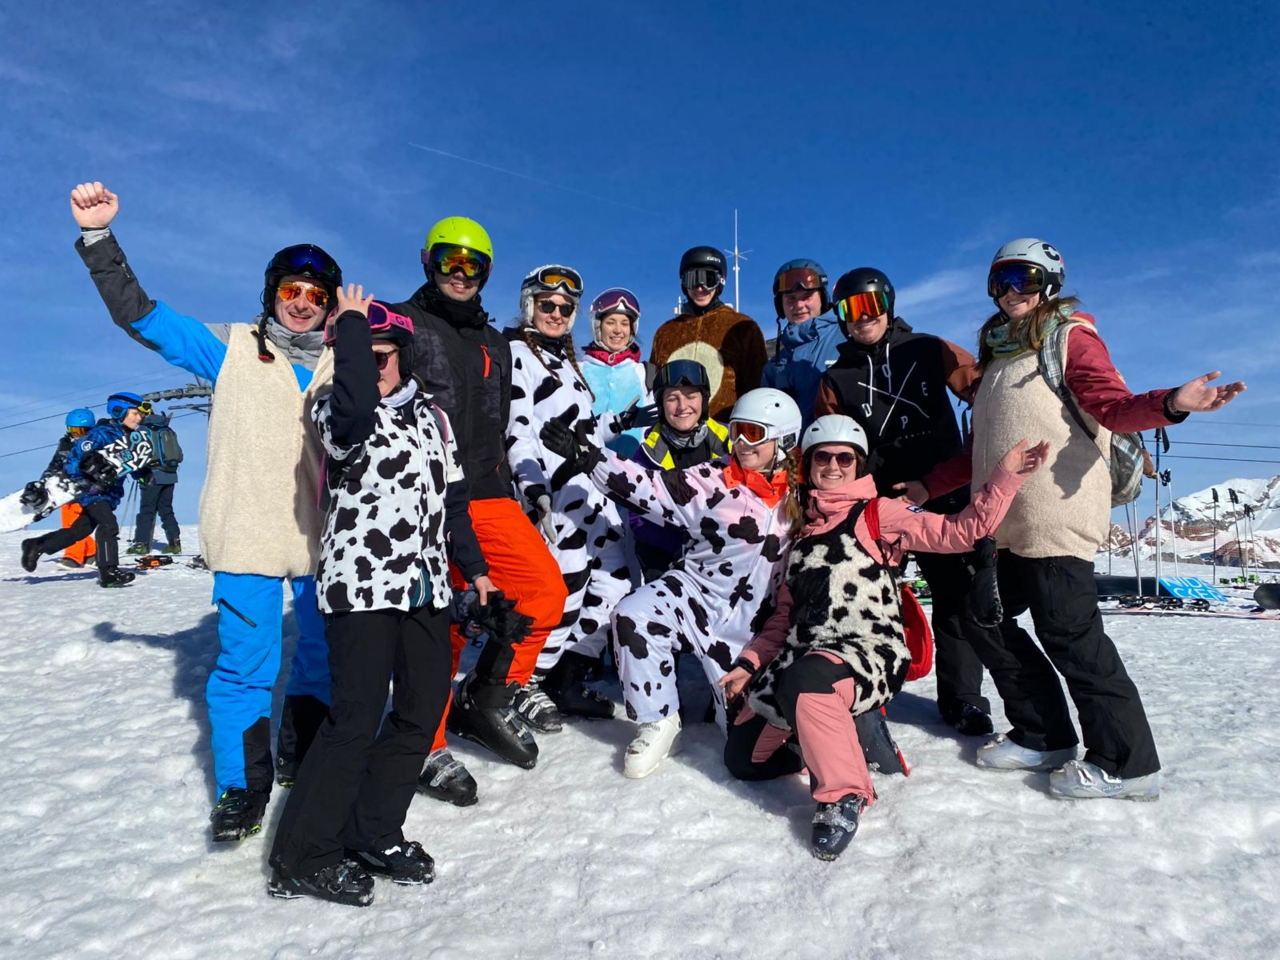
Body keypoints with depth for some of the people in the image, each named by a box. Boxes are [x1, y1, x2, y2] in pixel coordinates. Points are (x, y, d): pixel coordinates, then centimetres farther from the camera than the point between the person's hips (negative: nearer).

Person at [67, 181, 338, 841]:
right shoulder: (230, 349, 5)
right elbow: (140, 314, 2)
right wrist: (99, 237, -7)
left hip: (324, 538, 2)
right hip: (248, 536, -2)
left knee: (325, 652, 12)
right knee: (244, 663, 1)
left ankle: (302, 760, 34)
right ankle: (242, 787, 20)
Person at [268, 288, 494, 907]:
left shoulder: (430, 416, 14)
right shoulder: (338, 415, -4)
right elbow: (353, 405, -31)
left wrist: (474, 568, 18)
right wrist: (352, 323, -17)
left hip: (425, 588, 7)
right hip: (361, 584, -6)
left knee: (423, 710, 9)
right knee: (357, 719, -9)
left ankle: (372, 834, 25)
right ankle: (301, 859, 8)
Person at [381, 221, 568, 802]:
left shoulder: (494, 344, 24)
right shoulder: (401, 323, 5)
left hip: (488, 497, 6)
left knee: (546, 589, -7)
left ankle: (486, 699, 12)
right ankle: (429, 745, 13)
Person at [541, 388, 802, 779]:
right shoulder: (712, 481, -5)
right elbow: (648, 487, -11)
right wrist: (584, 454, -19)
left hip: (748, 622, 1)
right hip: (695, 592, 0)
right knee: (633, 616, -29)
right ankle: (658, 723, -10)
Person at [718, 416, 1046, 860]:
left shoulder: (878, 513, 4)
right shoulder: (800, 532, 20)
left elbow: (959, 531, -8)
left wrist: (1006, 477, -18)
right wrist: (748, 663, 12)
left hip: (872, 655, -6)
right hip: (802, 656, 7)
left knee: (806, 678, -40)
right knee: (743, 756, 1)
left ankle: (844, 794, -21)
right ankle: (833, 743, 22)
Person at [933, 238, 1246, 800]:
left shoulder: (1070, 336, 3)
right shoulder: (998, 355, 22)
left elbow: (1113, 406, -9)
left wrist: (1169, 404, -30)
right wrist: (929, 486, 23)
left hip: (1056, 515, -8)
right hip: (1009, 521, 8)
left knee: (1068, 634, -7)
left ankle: (1125, 763, 6)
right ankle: (1043, 737, 23)